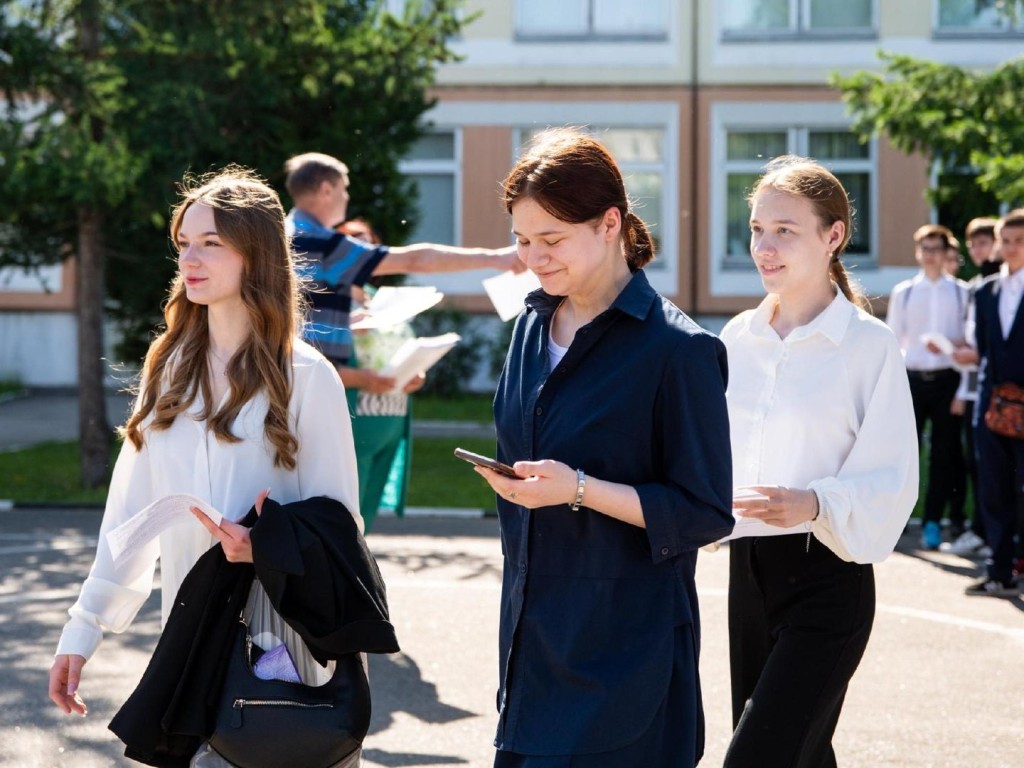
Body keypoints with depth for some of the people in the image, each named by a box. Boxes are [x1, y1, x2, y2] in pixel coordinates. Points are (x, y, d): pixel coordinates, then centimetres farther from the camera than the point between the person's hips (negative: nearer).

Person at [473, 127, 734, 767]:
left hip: (624, 649, -6)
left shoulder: (677, 349, -13)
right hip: (533, 637, 7)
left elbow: (705, 515, -13)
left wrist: (579, 489, -21)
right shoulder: (534, 327, 9)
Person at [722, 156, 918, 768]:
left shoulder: (870, 345, -9)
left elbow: (892, 482, -11)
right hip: (749, 571, 6)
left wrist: (815, 504, -27)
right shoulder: (739, 337, 8)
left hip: (828, 578, -6)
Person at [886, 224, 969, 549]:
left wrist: (952, 344, -15)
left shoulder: (961, 292, 5)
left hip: (947, 378, 0)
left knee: (944, 454, 3)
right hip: (912, 378, 0)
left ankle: (932, 522, 10)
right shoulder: (903, 292, 8)